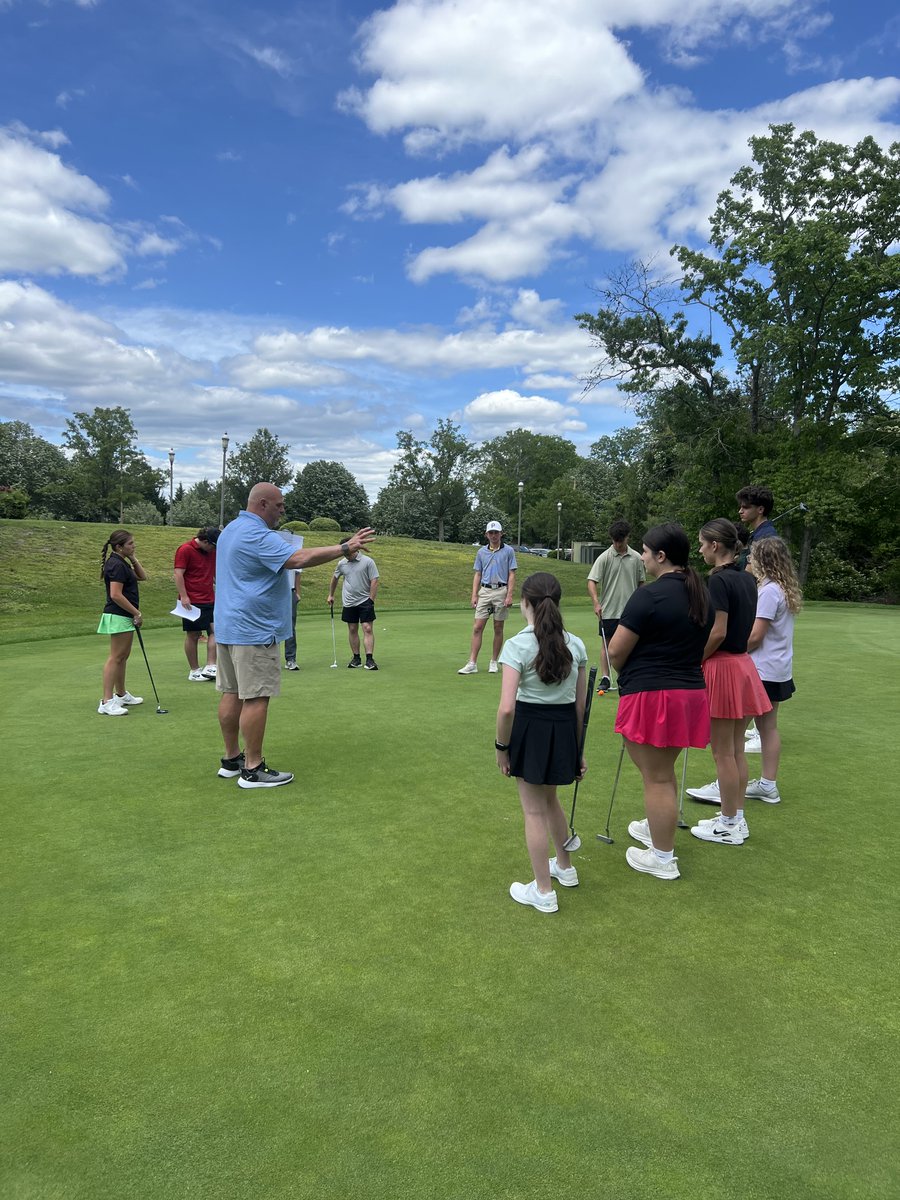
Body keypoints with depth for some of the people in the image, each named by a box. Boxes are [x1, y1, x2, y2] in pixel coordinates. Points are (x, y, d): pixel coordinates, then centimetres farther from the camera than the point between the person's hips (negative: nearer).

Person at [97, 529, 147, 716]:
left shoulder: (121, 562, 13)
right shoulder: (117, 565, -18)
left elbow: (142, 576, 19)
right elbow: (116, 595, -23)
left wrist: (133, 559, 7)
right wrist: (137, 613, -17)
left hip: (126, 616, 10)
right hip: (119, 616, -10)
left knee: (122, 657, 18)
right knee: (116, 658, -9)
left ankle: (121, 695, 30)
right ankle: (107, 702, -8)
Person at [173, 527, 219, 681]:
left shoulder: (212, 551, 12)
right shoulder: (185, 550, -10)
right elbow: (178, 574, -14)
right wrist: (184, 596, -19)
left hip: (210, 600, 7)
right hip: (192, 601, -7)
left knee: (214, 631, -4)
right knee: (193, 635, 2)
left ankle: (210, 667, -4)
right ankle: (194, 671, 11)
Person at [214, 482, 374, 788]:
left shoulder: (231, 530, 16)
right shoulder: (256, 535, -17)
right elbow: (299, 558, -29)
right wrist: (346, 548, -25)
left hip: (228, 627, 10)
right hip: (253, 631, -10)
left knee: (231, 693, 12)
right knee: (256, 698, -6)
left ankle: (232, 759, 21)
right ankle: (253, 769, -2)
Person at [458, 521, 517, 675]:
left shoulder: (508, 551, 0)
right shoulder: (481, 552, 9)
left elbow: (512, 575, -3)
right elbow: (477, 575, 11)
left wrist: (509, 595, -12)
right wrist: (474, 595, 2)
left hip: (501, 591, -2)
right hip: (484, 591, 3)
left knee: (498, 628, 5)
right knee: (477, 628, -4)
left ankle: (494, 662, 15)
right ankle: (472, 664, -3)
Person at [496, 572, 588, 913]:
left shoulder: (517, 645, -17)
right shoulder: (575, 645, -1)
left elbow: (506, 707, -22)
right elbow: (580, 703, 4)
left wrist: (502, 747, -8)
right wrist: (576, 746, 14)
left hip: (530, 728, -5)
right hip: (564, 729, 6)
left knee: (534, 811, 10)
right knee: (550, 800, 28)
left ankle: (543, 891, 23)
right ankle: (564, 867, 47)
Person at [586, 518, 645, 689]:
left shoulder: (637, 558, 3)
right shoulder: (604, 558, -5)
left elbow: (640, 583, 12)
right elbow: (592, 581, -10)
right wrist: (596, 602, -23)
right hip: (608, 609, -2)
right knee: (607, 642, 5)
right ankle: (606, 677, 11)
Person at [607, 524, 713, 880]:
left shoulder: (650, 595, -18)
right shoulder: (700, 594, 9)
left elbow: (615, 651, -14)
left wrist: (628, 673, 6)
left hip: (652, 694, -9)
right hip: (691, 691, 9)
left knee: (656, 778, 4)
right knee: (663, 772, 25)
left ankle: (662, 858, 16)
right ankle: (658, 829, 42)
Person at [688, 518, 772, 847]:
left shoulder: (719, 580, -17)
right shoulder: (747, 579, 10)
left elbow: (718, 633, -21)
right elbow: (745, 628, 14)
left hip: (723, 667, -9)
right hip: (743, 664, 9)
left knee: (723, 752, 2)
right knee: (737, 749, 16)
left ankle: (728, 825, 13)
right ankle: (737, 819, 26)